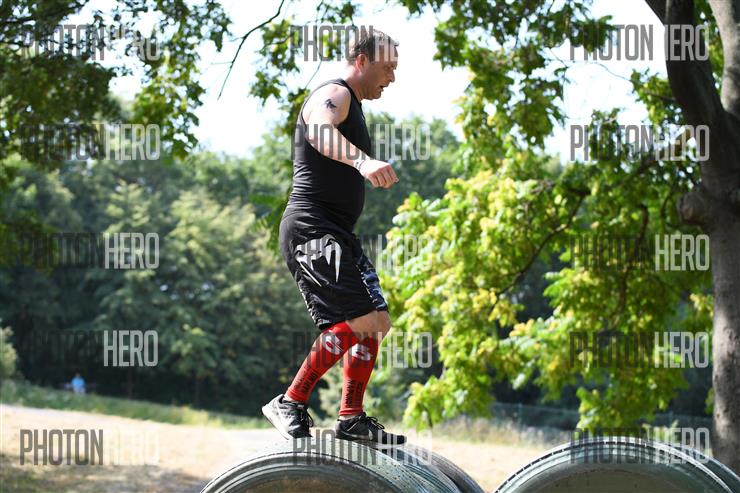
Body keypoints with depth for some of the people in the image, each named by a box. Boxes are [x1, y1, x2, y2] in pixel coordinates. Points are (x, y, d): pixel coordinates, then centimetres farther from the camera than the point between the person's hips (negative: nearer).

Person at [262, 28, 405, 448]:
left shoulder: (354, 108, 24)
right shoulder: (334, 94, -8)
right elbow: (320, 131, -33)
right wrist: (363, 161, -52)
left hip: (334, 235, 11)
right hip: (312, 228, -11)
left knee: (376, 323, 9)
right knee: (362, 319, -20)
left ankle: (352, 418, 12)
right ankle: (291, 403, -15)